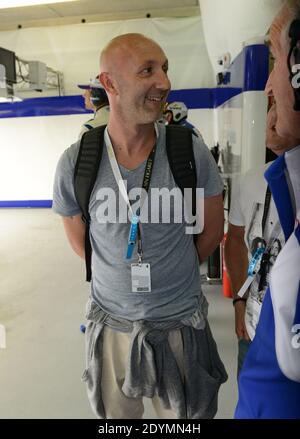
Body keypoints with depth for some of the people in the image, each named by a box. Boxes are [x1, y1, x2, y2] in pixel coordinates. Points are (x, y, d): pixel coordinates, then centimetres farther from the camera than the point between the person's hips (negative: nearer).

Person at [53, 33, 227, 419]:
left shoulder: (192, 153, -14)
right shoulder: (76, 163, -13)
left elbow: (212, 229, 0)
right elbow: (78, 239, 3)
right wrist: (122, 274, 8)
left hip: (182, 324, 0)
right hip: (112, 324, 1)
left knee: (187, 413, 24)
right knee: (115, 413, 26)